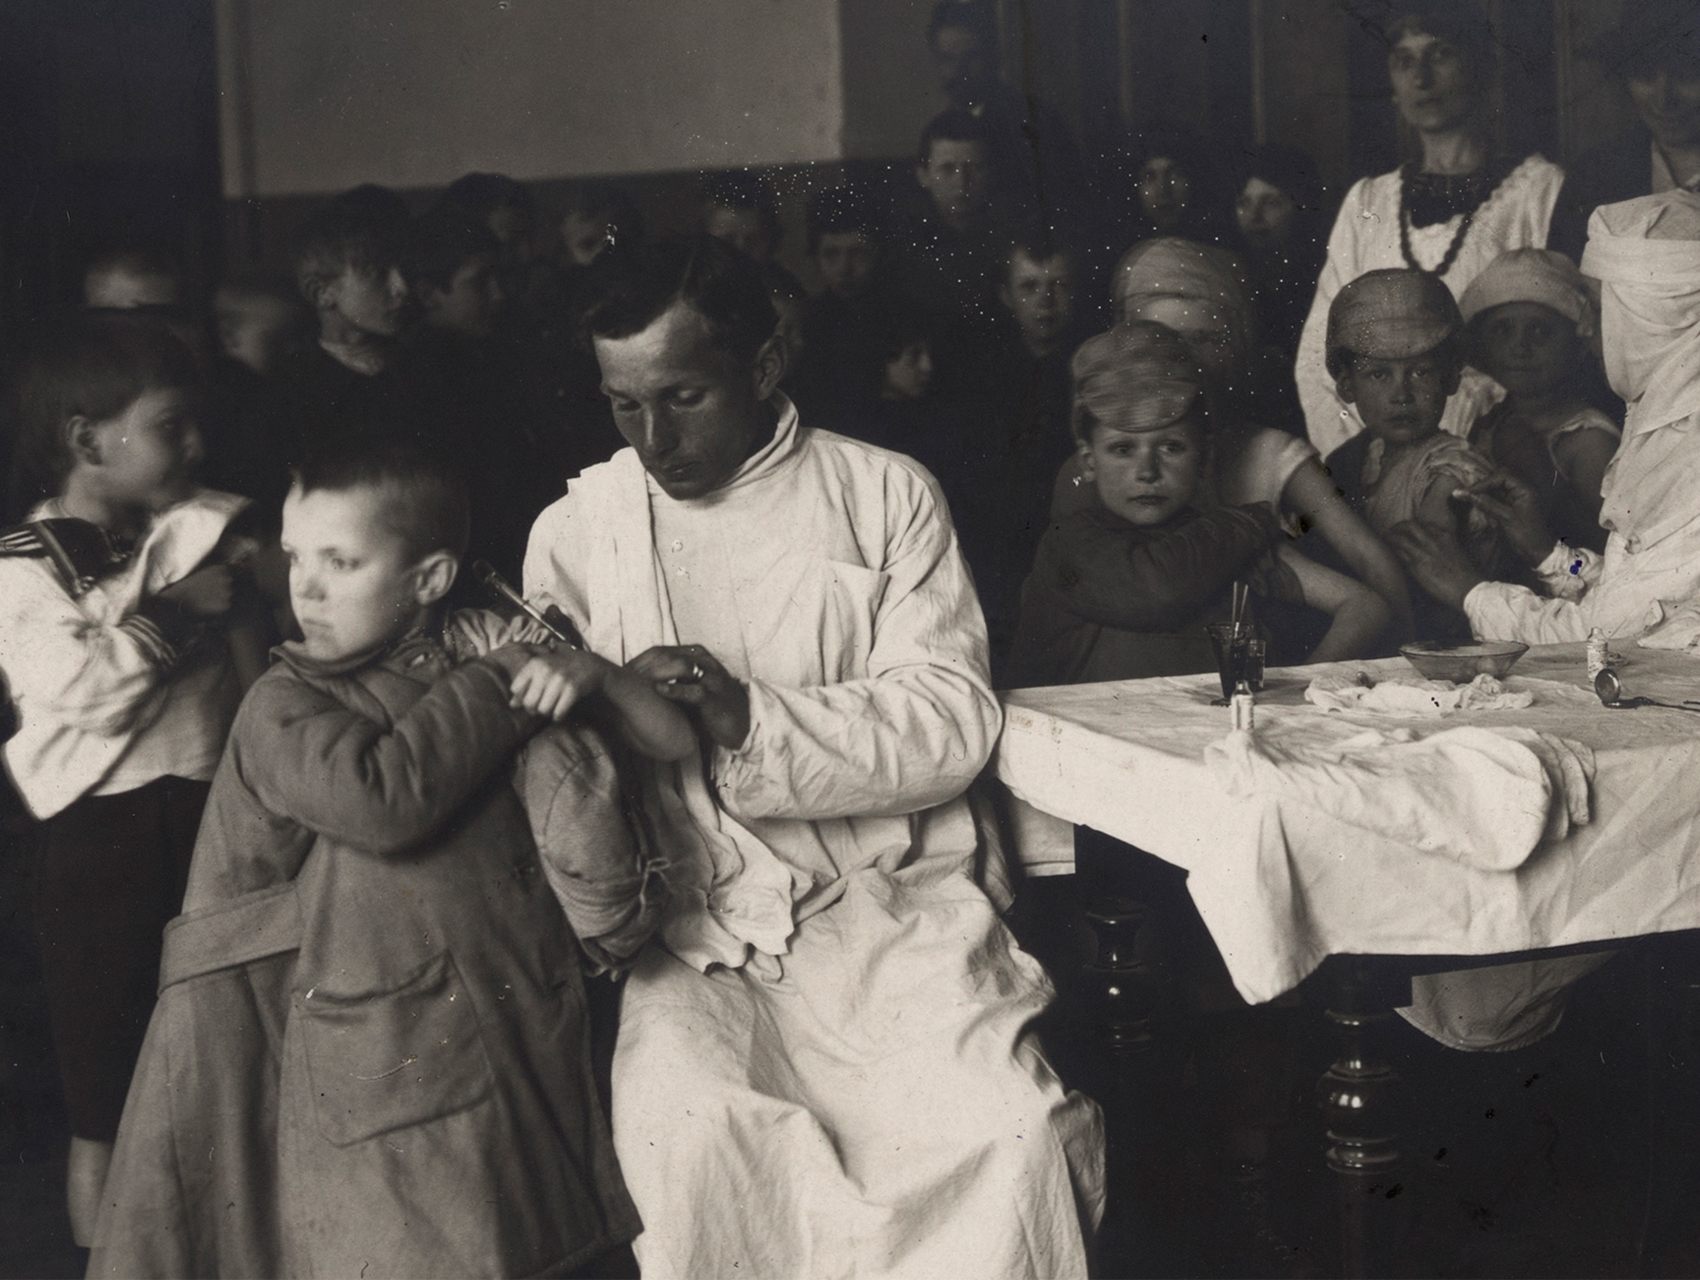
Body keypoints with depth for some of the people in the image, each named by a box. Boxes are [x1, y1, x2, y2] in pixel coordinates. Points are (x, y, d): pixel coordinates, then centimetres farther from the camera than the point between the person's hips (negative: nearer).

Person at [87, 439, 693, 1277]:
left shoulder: (489, 657, 9)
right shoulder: (286, 706, -1)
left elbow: (676, 742, 11)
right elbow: (377, 797, -23)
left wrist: (589, 672, -7)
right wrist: (495, 685, -11)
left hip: (532, 1065, 3)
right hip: (386, 1080, -3)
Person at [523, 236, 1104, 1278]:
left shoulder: (887, 498, 6)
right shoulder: (576, 530, 10)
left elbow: (955, 721, -4)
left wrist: (755, 720, -18)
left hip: (887, 892, 0)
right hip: (694, 922, 1)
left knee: (1003, 1130, -22)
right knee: (683, 1125, -28)